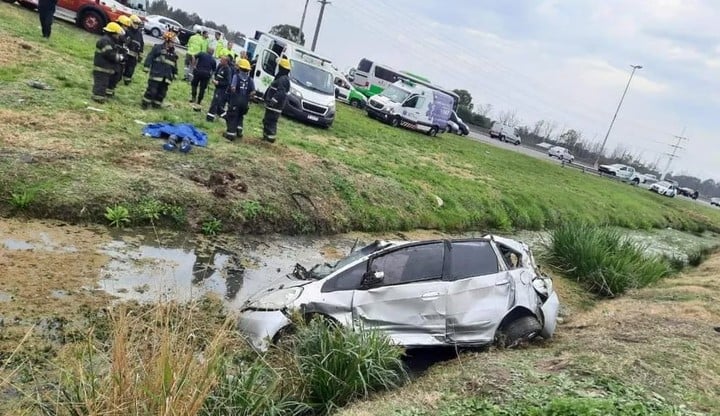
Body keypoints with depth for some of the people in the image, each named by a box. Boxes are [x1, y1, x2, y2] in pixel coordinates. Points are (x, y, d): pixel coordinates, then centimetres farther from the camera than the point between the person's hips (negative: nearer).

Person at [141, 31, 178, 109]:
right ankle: (145, 103, 6)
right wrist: (146, 67, -14)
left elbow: (175, 65, 20)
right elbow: (150, 57, -7)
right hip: (156, 75, -6)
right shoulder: (157, 48, -3)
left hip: (166, 77, 6)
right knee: (152, 90, -5)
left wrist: (175, 74, 16)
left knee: (162, 92, 9)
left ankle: (156, 104, 21)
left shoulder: (173, 53, 14)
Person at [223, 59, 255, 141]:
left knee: (231, 117, 4)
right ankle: (239, 132, 20)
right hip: (245, 102, 4)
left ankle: (230, 134, 2)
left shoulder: (236, 76, -9)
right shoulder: (250, 79, 3)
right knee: (240, 116, 24)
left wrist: (234, 94, -3)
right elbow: (253, 91, -1)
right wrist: (247, 96, 11)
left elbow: (233, 88, -21)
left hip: (235, 100, -4)